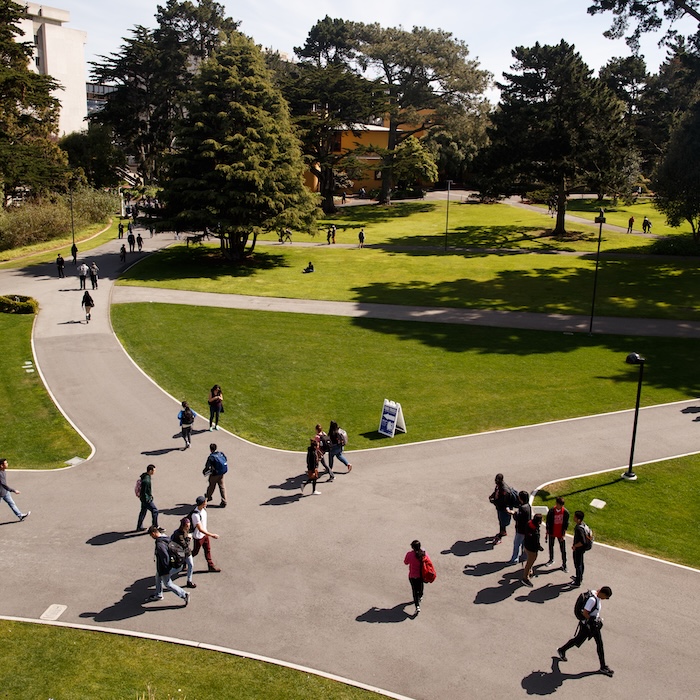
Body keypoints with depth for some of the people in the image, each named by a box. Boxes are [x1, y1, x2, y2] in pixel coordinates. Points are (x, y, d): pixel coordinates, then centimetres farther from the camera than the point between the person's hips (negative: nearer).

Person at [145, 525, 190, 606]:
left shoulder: (159, 544, -29)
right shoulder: (166, 538, -1)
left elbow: (165, 557, -31)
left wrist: (166, 570, -21)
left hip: (165, 567, -9)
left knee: (168, 584, 7)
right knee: (158, 577, 27)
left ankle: (184, 595, 10)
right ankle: (158, 595, 43)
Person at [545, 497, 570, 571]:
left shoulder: (565, 512, -13)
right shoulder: (551, 511, -14)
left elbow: (566, 524, -5)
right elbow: (548, 523, -5)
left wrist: (563, 535, -9)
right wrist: (546, 534, -2)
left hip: (560, 534, -1)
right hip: (552, 533, 1)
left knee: (563, 550, 2)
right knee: (551, 547, 18)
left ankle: (564, 565, 15)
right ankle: (551, 560, 40)